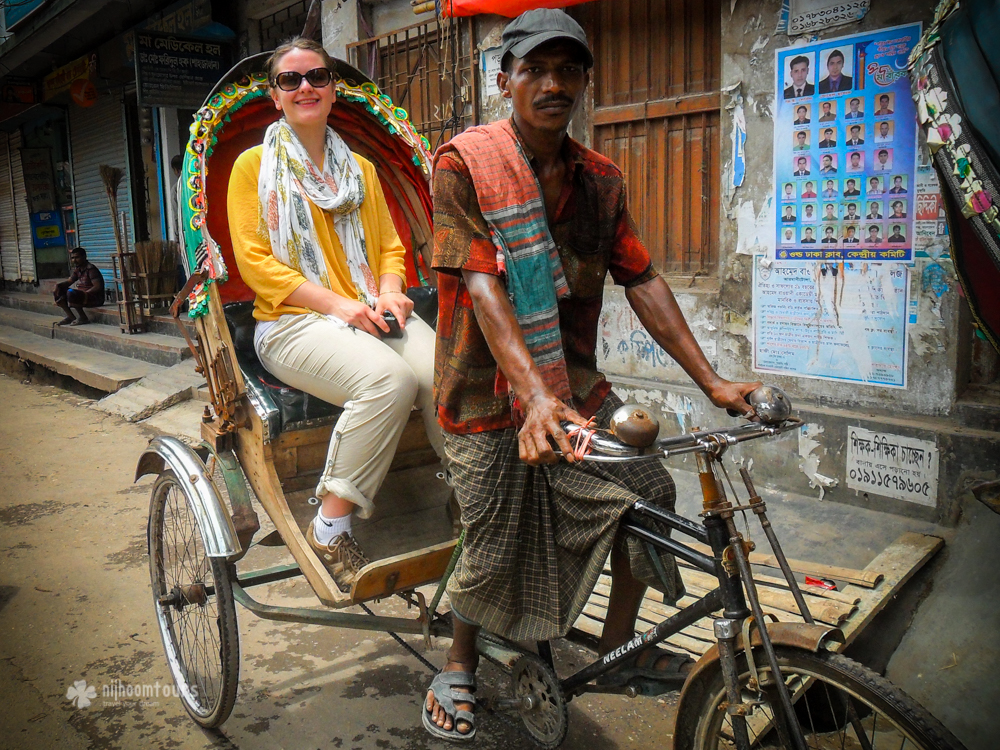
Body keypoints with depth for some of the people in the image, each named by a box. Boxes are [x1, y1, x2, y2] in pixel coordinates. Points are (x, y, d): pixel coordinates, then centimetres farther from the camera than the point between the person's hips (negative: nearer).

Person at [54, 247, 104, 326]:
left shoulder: (91, 269, -15)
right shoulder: (78, 269, 12)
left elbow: (98, 287, -23)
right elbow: (69, 281, 15)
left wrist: (85, 294, -27)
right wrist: (58, 285, -5)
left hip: (96, 298, -10)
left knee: (71, 293, -33)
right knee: (58, 292, 5)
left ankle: (83, 318, -16)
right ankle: (71, 317, 4)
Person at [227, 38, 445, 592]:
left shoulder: (360, 169, 25)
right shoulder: (254, 165, 9)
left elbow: (390, 245, 22)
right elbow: (254, 260, -1)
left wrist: (389, 291, -2)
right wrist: (335, 302, -14)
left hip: (371, 314, 4)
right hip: (292, 319, -4)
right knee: (389, 378, -36)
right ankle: (329, 529, -24)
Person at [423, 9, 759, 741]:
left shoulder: (601, 179, 4)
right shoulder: (464, 162, -12)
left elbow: (643, 282, 1)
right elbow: (482, 284, -23)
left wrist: (713, 381, -6)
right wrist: (534, 396, -34)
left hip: (575, 385, 5)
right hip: (491, 393, -5)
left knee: (649, 492, 0)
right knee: (494, 544, 4)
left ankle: (617, 646, 25)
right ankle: (460, 665, 35)